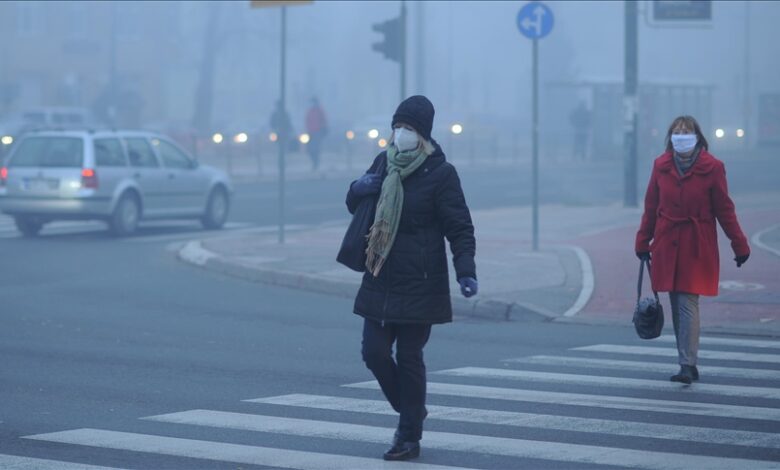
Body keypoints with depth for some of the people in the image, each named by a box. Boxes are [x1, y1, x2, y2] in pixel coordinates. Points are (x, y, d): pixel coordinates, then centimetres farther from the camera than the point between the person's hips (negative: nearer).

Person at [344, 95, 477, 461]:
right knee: (374, 352, 4)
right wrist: (358, 190, -2)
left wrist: (466, 272, -23)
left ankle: (409, 438, 9)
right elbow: (356, 208, 23)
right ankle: (411, 412, 28)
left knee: (408, 358, -2)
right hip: (380, 281, 6)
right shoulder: (384, 163, 10)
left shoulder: (440, 172, -7)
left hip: (420, 286, -6)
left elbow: (460, 228, -9)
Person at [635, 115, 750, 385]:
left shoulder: (712, 168, -5)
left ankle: (688, 365, -12)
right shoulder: (661, 166, 5)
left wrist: (739, 245, 0)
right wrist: (643, 242, 12)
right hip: (667, 246, 4)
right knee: (676, 305, 7)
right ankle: (688, 363, 17)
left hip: (697, 247, -4)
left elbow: (724, 209, -1)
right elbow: (651, 207, 11)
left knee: (688, 302, -11)